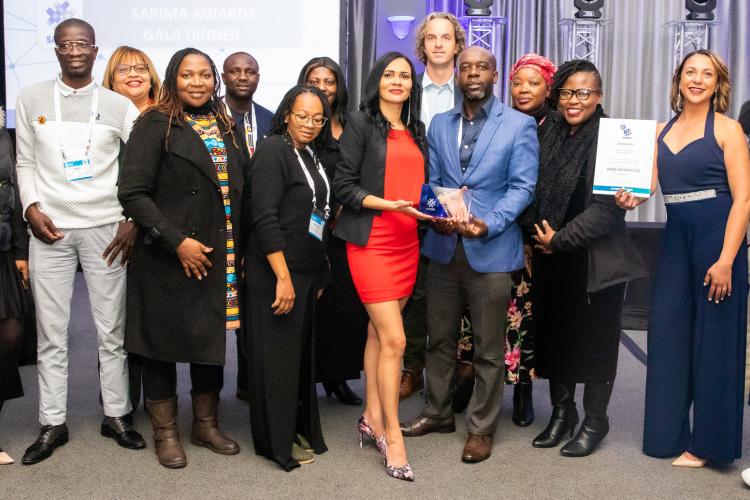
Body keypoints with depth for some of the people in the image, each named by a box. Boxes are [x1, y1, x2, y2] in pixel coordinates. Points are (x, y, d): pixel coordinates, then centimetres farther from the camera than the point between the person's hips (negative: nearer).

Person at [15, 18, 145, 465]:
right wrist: (32, 208, -5)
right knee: (51, 331, 3)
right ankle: (53, 424, 13)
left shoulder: (120, 106, 5)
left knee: (112, 329, 3)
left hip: (105, 229, -1)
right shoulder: (32, 99, 9)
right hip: (50, 229, 1)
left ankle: (116, 416, 15)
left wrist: (133, 221, -7)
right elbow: (25, 163, 10)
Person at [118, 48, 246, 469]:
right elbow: (134, 192, -12)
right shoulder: (155, 125, -6)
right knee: (164, 340, 4)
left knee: (213, 339, 11)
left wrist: (239, 243, 7)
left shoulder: (225, 126, 12)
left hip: (221, 257, 5)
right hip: (170, 256, -5)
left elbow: (240, 188, 17)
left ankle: (207, 424, 27)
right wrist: (176, 241, -17)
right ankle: (166, 433, 19)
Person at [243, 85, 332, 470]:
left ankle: (298, 427, 28)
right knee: (276, 354, 2)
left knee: (301, 352, 14)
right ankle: (277, 441, 14)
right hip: (274, 274, -8)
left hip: (305, 272, 8)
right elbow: (264, 218, -20)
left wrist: (317, 276, 15)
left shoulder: (311, 155, 12)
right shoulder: (273, 150, -12)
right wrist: (283, 277, -23)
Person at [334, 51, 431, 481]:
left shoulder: (417, 131, 15)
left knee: (378, 331, 13)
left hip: (408, 243, 6)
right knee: (394, 340, -8)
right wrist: (391, 205, -19)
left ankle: (373, 418, 24)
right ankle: (393, 436, 3)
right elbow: (344, 185, -9)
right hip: (372, 242, -6)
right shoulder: (361, 123, -3)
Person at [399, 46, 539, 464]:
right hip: (444, 246, 4)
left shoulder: (520, 125, -2)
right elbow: (431, 181, 10)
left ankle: (482, 429, 20)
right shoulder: (439, 124, 11)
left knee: (489, 348, 6)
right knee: (440, 338, 15)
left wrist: (488, 224, -21)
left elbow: (522, 186, -7)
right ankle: (438, 412, 32)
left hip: (491, 250, -4)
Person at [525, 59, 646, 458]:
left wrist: (561, 239, -15)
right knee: (554, 333, 12)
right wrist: (537, 235, 1)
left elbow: (608, 205, -17)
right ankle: (561, 410, 29)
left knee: (594, 338, 5)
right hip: (551, 258, 6)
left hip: (595, 259, -5)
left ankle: (594, 420, 21)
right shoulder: (549, 134, 8)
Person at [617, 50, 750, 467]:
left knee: (713, 338, 2)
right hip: (676, 238, 5)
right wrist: (631, 198, -17)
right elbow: (649, 181, 7)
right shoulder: (662, 131, 12)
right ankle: (668, 432, 23)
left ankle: (708, 441, 15)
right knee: (668, 332, 8)